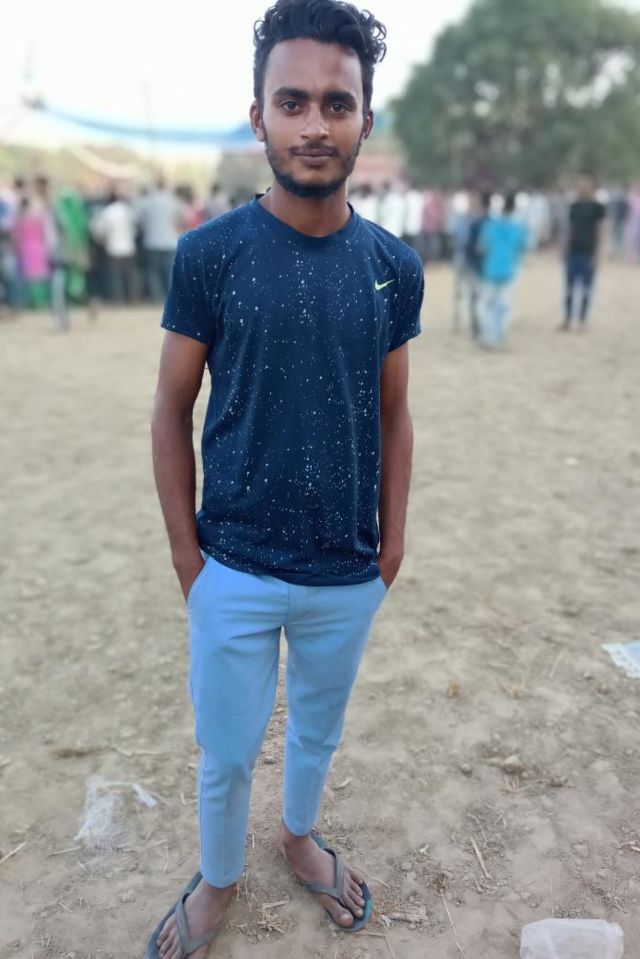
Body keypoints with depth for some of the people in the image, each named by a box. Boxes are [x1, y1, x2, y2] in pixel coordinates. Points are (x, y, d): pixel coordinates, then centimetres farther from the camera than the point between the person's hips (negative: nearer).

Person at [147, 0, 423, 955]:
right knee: (226, 752, 16)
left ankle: (300, 837, 54)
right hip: (236, 570, -2)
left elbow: (393, 414, 4)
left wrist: (393, 538, 4)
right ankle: (218, 880, 45)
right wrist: (185, 549, -5)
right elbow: (173, 409, -5)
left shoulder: (395, 266, -4)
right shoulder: (209, 254, -11)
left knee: (320, 728, 24)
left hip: (350, 574, 2)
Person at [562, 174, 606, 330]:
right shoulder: (574, 206, 10)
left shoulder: (597, 207, -4)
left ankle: (583, 321, 9)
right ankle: (567, 320, 12)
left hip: (588, 253, -4)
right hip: (573, 252, 5)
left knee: (586, 288, 2)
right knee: (570, 287, 6)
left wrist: (596, 255, -11)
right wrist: (566, 250, 10)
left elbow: (600, 232, -5)